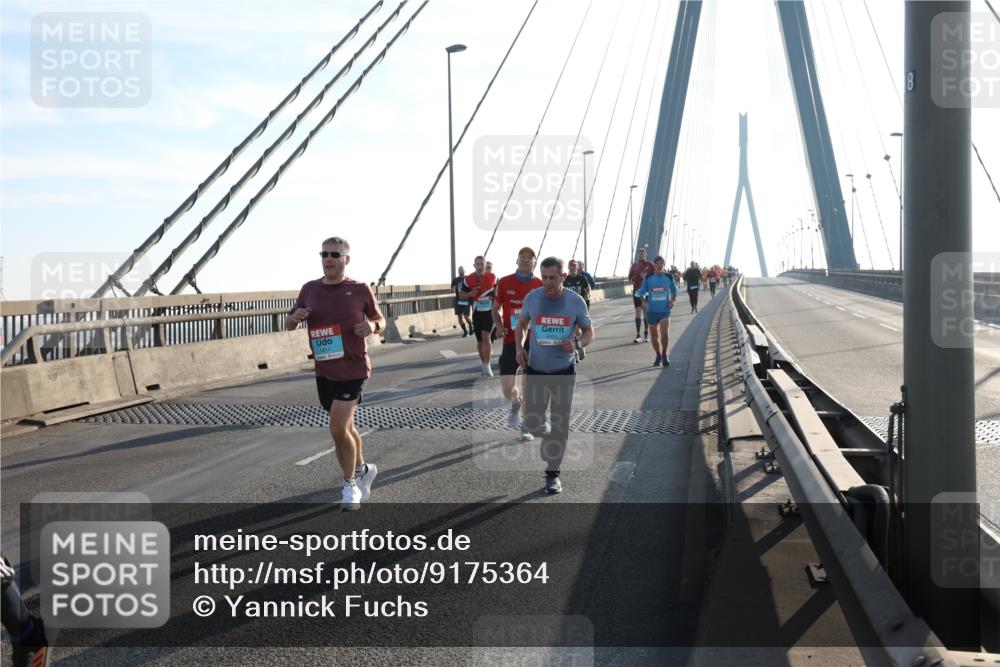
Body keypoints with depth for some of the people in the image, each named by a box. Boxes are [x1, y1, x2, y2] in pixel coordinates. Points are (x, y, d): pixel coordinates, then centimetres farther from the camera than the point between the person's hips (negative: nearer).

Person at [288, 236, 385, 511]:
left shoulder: (360, 290, -6)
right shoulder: (310, 289, 3)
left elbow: (380, 320, 7)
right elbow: (289, 325, 11)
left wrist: (372, 326, -17)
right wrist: (295, 318, -12)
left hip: (353, 369, -5)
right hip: (324, 372, 5)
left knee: (338, 428, -13)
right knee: (345, 427, 17)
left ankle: (350, 484, 7)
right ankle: (363, 469, 41)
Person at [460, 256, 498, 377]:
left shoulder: (492, 277, 0)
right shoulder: (469, 279, -3)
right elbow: (461, 294, 5)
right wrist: (470, 294, -14)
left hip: (490, 312, -2)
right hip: (477, 313, 2)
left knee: (486, 337, -16)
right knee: (480, 340, 10)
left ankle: (486, 367, -14)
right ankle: (484, 364, 27)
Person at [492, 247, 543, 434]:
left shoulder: (541, 285, -1)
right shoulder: (504, 283, 0)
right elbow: (495, 309, 11)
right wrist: (499, 327, -7)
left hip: (532, 341, 0)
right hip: (511, 340, 1)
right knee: (507, 387, -2)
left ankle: (526, 426, 18)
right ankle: (516, 404, 34)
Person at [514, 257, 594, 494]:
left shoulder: (576, 301, -8)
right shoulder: (532, 298, -6)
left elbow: (589, 333, 1)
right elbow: (521, 325, 11)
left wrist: (576, 345, -21)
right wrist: (519, 347, -8)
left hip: (564, 371, -1)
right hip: (535, 370, 1)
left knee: (559, 425, 3)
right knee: (531, 425, 1)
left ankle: (552, 474, 17)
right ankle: (548, 438, 37)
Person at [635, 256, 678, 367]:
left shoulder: (669, 277, 0)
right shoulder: (648, 278, -2)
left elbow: (674, 291, 15)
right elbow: (642, 292, 1)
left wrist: (672, 301, -1)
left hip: (665, 310, -1)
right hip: (652, 310, 1)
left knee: (665, 333, -19)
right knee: (654, 336, 8)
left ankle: (664, 354, 3)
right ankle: (658, 356, 30)